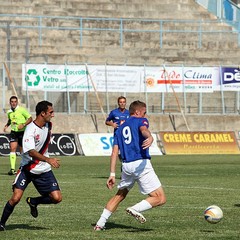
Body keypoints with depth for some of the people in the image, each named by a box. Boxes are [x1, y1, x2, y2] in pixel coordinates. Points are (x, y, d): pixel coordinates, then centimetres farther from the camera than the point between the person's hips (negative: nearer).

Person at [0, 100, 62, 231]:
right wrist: (48, 160, -46)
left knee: (57, 198, -7)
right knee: (16, 198, -15)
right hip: (27, 168, -5)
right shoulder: (30, 130, -22)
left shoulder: (48, 125, 0)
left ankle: (33, 202, 21)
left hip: (44, 170, 5)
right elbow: (31, 152, -34)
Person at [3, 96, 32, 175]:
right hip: (13, 132, 3)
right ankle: (12, 169, -18)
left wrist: (23, 125, -19)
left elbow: (30, 118, -6)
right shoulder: (9, 112, 6)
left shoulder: (22, 110, -10)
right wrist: (6, 125, 8)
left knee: (22, 150, 6)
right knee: (12, 148, -14)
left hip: (22, 132, -3)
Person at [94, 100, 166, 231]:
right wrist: (150, 137, -43)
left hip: (126, 165, 6)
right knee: (160, 198, -4)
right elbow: (144, 129, -20)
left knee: (119, 195, 25)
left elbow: (114, 152, 16)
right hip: (141, 163, -6)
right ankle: (135, 209, -24)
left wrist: (112, 174, 15)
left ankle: (100, 223, 19)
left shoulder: (120, 128, 23)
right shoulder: (141, 121, 7)